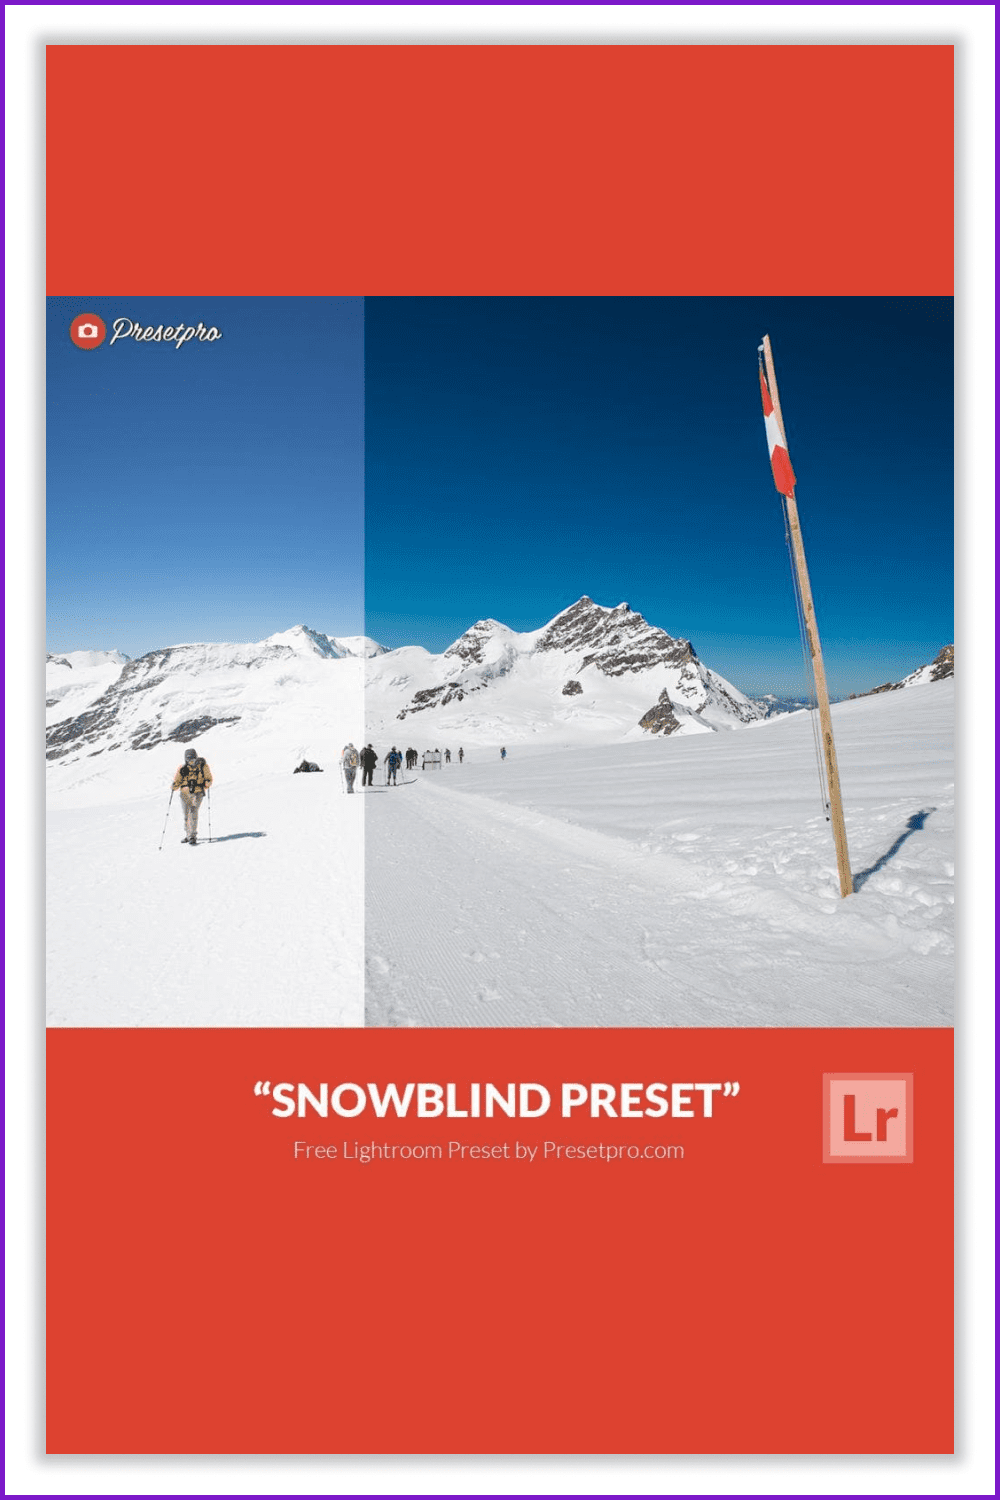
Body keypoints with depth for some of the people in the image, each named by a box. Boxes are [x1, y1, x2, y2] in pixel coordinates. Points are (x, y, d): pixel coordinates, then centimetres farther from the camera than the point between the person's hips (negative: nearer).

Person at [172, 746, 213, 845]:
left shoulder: (202, 765, 0)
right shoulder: (182, 767, 3)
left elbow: (209, 778, 5)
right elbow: (177, 780, 10)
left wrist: (207, 783, -15)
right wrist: (174, 786, -8)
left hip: (198, 793, -3)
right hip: (185, 793, 3)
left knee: (193, 812, -16)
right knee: (186, 815, 7)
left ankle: (193, 835, -15)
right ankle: (187, 835, 24)